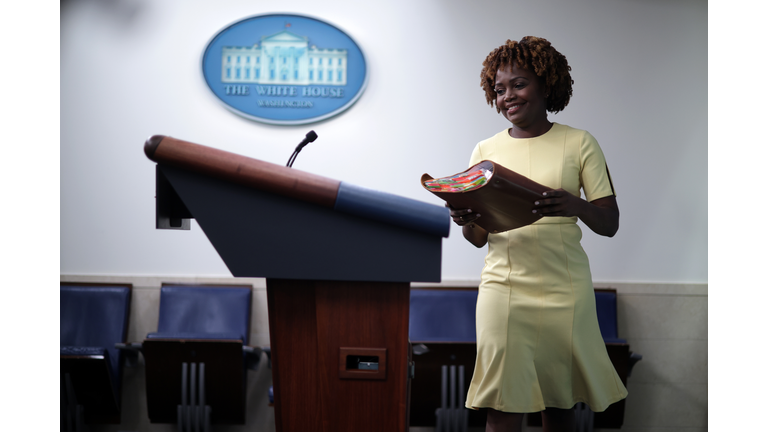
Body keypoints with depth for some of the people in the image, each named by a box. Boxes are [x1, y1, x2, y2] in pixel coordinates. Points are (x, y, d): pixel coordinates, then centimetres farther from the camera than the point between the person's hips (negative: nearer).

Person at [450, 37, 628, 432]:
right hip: (502, 286, 1)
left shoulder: (579, 143, 4)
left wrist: (577, 205, -22)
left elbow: (610, 224, 0)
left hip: (564, 289, -1)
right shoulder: (485, 151, 10)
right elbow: (478, 238, 10)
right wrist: (465, 220, -14)